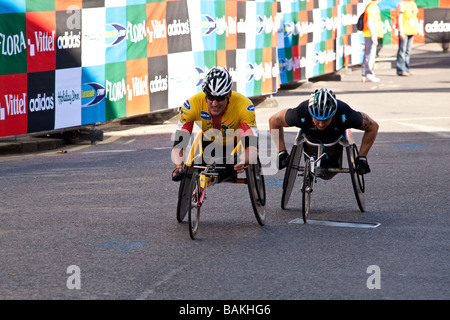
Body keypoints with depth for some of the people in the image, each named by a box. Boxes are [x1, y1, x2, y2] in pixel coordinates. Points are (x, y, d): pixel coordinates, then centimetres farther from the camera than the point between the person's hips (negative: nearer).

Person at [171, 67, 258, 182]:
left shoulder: (244, 105, -36)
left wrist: (241, 162, -64)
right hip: (210, 144, 1)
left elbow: (252, 147, -42)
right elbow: (178, 146, -31)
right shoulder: (192, 105, -32)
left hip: (236, 146, -1)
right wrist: (179, 166, -52)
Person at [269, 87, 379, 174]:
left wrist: (361, 158, -23)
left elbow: (373, 126, -25)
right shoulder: (301, 114, -43)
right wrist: (281, 153, -23)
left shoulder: (345, 115, -43)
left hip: (335, 141, 0)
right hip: (311, 139, 0)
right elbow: (274, 121, -23)